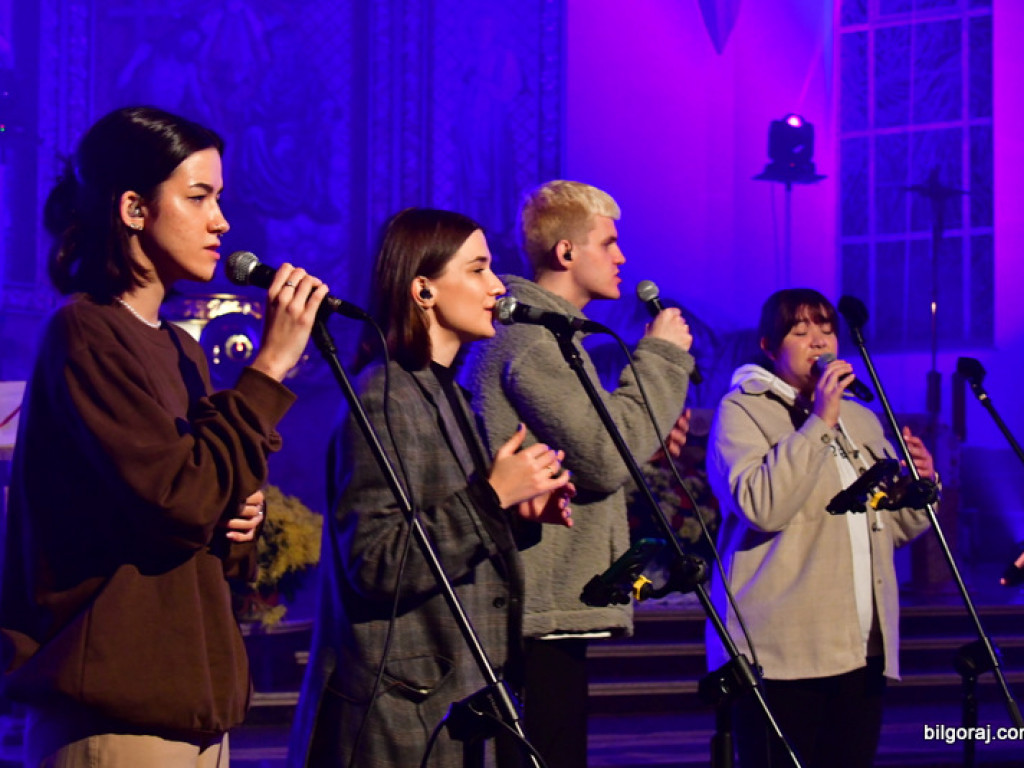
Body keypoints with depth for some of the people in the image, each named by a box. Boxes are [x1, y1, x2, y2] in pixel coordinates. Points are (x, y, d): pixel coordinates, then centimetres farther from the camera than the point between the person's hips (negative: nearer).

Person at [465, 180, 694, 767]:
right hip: (544, 608, -11)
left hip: (549, 608, 11)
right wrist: (661, 357, -10)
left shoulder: (539, 332, 22)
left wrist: (646, 443, 12)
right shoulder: (534, 339, -13)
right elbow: (605, 458, -20)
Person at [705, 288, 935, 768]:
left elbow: (895, 528, 26)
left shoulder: (861, 420, 21)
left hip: (861, 655, 6)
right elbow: (761, 507, -18)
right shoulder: (742, 410, 0)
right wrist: (820, 422, -16)